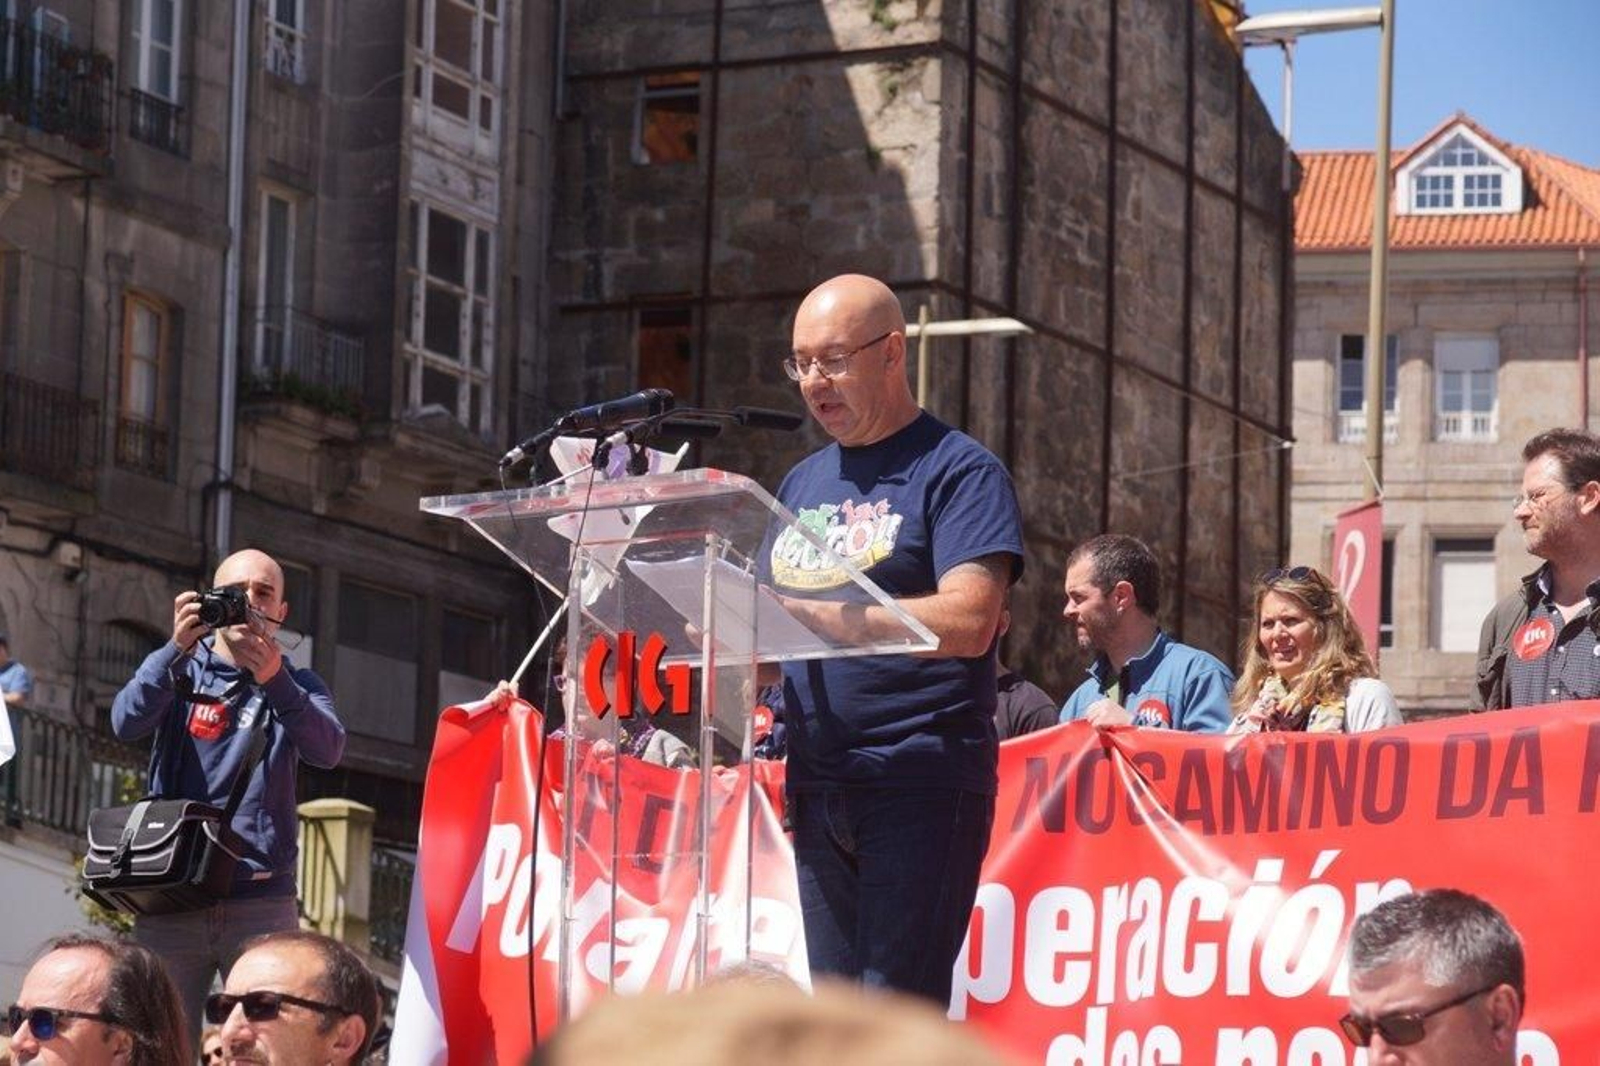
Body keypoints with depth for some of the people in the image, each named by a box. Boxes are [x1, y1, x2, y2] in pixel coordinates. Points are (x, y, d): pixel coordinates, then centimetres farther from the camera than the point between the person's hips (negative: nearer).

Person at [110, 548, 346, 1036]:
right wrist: (177, 648, -22)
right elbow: (127, 721, -8)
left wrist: (273, 678, -26)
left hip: (261, 899, 0)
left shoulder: (297, 685, 11)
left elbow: (327, 750, -10)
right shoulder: (180, 671, 12)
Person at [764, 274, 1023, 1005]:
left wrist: (802, 610, -22)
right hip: (817, 785, 7)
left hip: (922, 782, -7)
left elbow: (968, 621, -17)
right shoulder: (803, 483, 18)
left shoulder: (958, 472, -3)